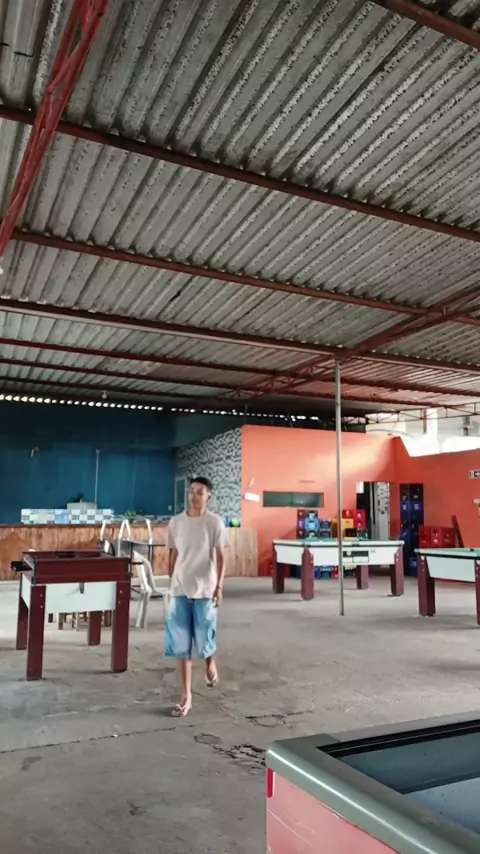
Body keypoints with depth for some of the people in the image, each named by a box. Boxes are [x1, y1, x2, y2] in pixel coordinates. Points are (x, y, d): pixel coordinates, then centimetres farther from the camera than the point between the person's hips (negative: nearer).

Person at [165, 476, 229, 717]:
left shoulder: (214, 522, -6)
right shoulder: (176, 522, 3)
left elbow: (220, 556, -5)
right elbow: (173, 555, 10)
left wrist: (219, 586, -12)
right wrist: (171, 583, 11)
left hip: (205, 589, -2)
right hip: (180, 589, 3)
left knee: (204, 640, 3)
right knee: (181, 645, 3)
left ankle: (210, 663, 39)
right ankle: (186, 696, 13)